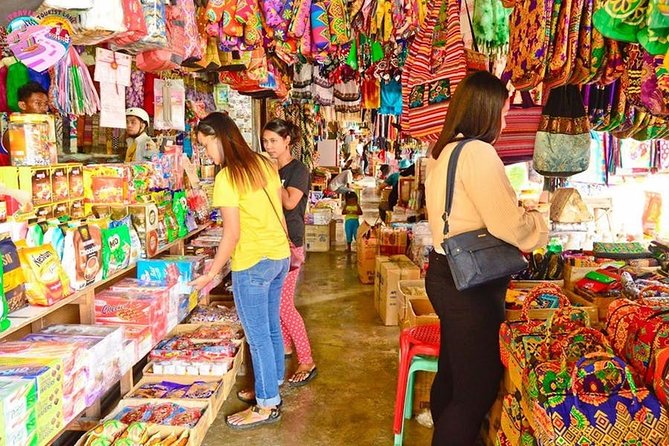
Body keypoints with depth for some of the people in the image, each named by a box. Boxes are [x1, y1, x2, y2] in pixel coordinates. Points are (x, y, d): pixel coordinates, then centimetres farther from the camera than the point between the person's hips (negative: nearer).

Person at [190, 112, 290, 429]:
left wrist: (211, 273, -9)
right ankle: (272, 387, 34)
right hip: (280, 255, 8)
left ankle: (267, 406, 15)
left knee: (258, 336, 3)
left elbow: (232, 232, -17)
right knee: (271, 328, 19)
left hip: (252, 263, -8)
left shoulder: (227, 177, -15)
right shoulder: (265, 164, 7)